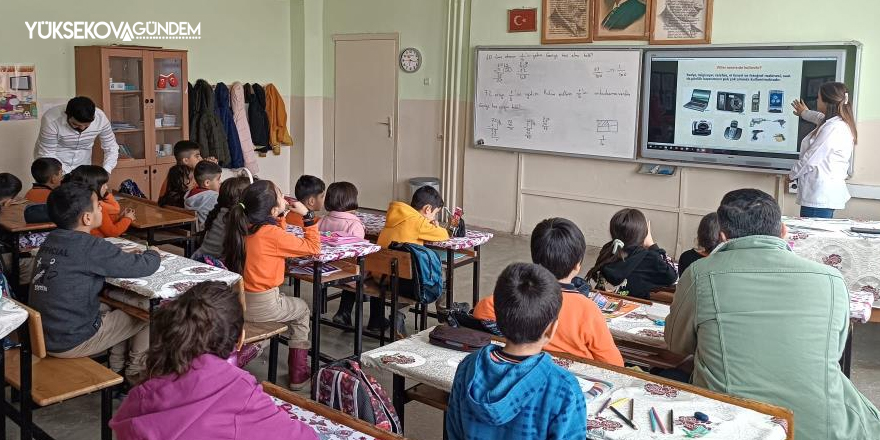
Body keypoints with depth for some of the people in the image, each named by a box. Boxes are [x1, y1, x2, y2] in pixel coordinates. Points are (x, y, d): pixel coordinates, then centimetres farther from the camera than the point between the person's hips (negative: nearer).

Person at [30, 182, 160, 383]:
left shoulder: (51, 240, 2)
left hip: (43, 334, 8)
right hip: (71, 342, -8)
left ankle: (117, 369, 31)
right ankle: (136, 372, 24)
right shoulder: (90, 247, -22)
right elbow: (144, 267, -17)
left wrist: (129, 256, 6)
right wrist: (153, 254, 5)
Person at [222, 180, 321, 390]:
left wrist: (281, 215, 12)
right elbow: (313, 247, -11)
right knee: (301, 309, 23)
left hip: (235, 302, 7)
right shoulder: (271, 234, -20)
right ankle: (298, 374, 26)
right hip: (261, 307, -6)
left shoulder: (241, 226, 1)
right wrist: (308, 215, -5)